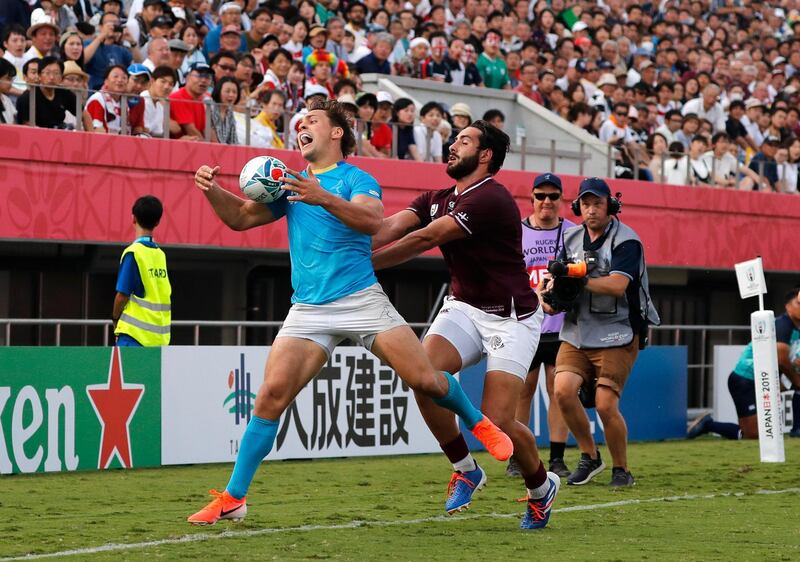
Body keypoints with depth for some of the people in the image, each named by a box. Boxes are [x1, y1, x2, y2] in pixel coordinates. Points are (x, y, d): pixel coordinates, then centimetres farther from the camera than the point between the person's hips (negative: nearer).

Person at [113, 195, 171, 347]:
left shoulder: (133, 253, -9)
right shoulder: (161, 254, 11)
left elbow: (123, 294, -10)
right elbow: (166, 294, 13)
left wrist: (115, 318, 6)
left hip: (135, 333, -6)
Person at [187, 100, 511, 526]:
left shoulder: (356, 179, -1)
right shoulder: (292, 184, 18)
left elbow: (372, 220, -21)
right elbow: (241, 218, 16)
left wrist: (322, 198, -36)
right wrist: (212, 190, -4)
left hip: (362, 300, -3)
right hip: (308, 311, 3)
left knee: (425, 379, -8)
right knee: (272, 393, -12)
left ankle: (479, 424, 24)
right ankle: (232, 498, -9)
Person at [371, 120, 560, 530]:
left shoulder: (491, 198, -19)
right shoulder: (437, 200, 7)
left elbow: (424, 240, -24)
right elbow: (391, 227, -10)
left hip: (511, 317, -7)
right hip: (464, 308, 7)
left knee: (496, 423, -14)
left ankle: (541, 485, 18)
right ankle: (465, 469, -1)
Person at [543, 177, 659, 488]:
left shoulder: (626, 241, -8)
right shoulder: (571, 238, 12)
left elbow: (617, 285, -21)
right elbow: (557, 276, 11)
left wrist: (578, 280, -28)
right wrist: (551, 291, -12)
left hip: (616, 336, -5)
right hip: (575, 333, 5)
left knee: (605, 405, -12)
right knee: (563, 390, -15)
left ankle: (621, 469, 9)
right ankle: (590, 457, 5)